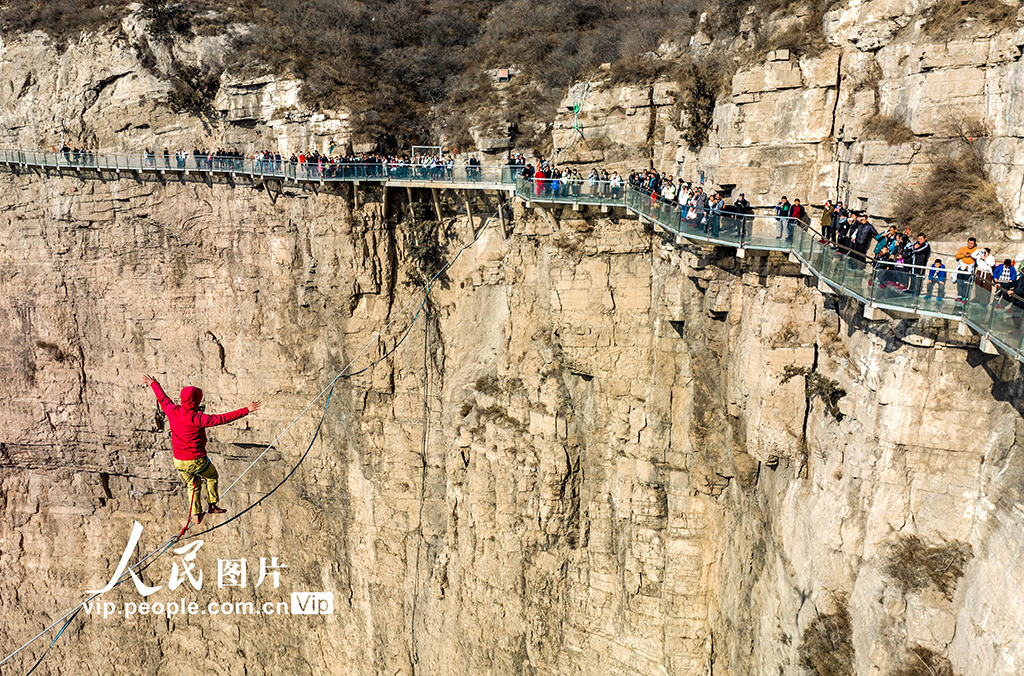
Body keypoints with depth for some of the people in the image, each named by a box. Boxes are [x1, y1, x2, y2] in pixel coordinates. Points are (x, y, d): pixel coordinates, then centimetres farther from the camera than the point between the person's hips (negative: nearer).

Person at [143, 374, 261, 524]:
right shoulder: (197, 418, -26)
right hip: (196, 461, -6)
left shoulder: (172, 411, -9)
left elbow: (162, 398, 11)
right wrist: (246, 410, -30)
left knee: (193, 485, 26)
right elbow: (223, 419, -31)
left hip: (178, 461, 6)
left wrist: (153, 384, 31)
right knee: (212, 476, 25)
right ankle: (212, 505, 31)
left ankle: (197, 515, 32)